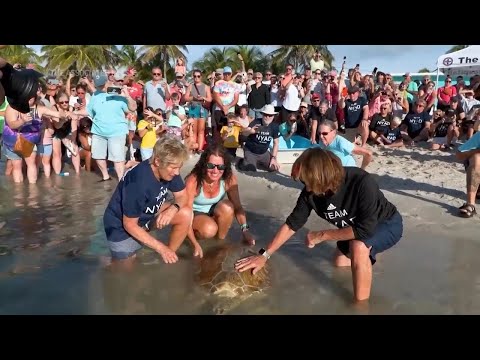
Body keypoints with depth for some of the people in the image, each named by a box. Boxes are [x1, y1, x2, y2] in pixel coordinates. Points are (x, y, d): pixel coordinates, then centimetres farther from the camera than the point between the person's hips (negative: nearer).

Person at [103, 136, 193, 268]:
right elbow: (129, 224, -27)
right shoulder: (138, 183, -36)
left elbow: (182, 195, -3)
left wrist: (174, 208, -27)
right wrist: (160, 247, -27)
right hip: (122, 227, -6)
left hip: (147, 214, 6)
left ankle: (168, 261, 2)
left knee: (185, 214, -15)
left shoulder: (168, 169, -16)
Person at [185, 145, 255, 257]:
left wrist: (245, 230, -24)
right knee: (209, 230, -35)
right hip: (195, 213, -3)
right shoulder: (193, 181, -30)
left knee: (227, 207, -31)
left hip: (215, 211, 3)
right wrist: (195, 244, -33)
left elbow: (237, 206, -11)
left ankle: (221, 239, -7)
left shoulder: (229, 178, -21)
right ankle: (196, 232, 1)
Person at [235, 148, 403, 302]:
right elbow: (292, 224, -12)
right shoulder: (310, 191, -21)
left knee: (358, 246, -34)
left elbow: (365, 230, -39)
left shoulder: (362, 182, -40)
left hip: (388, 224, -6)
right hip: (357, 226, 7)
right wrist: (264, 255, -13)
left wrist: (321, 235, -30)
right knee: (340, 262, 16)